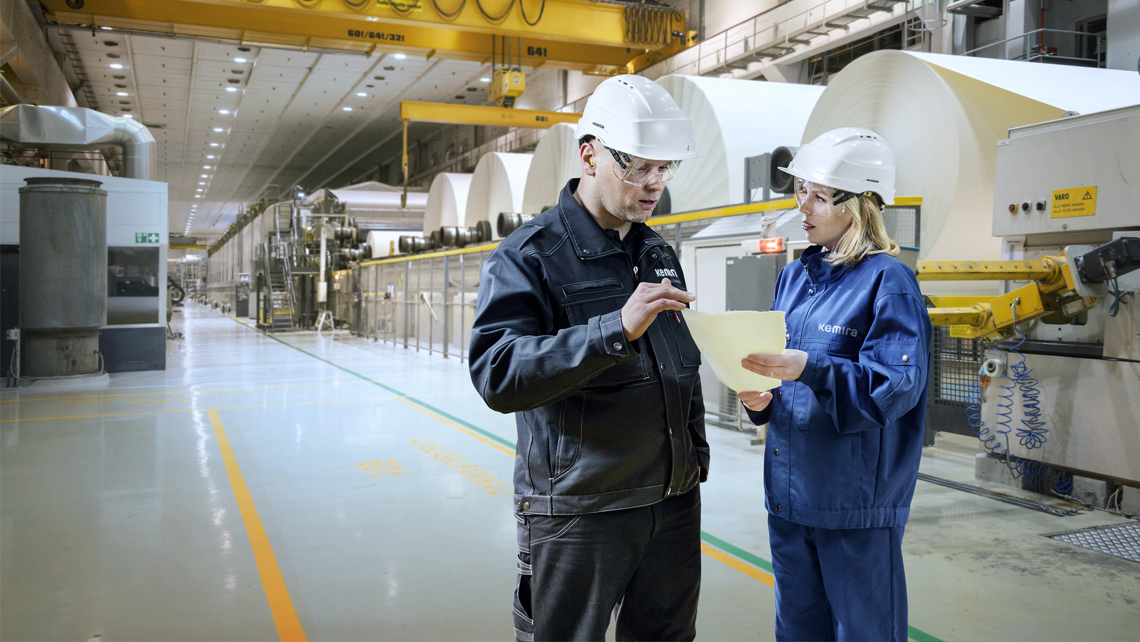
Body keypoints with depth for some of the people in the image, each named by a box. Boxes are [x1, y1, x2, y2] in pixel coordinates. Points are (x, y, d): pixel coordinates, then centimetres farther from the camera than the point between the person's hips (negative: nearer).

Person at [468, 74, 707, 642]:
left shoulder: (660, 255, 13)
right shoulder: (529, 255, -11)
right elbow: (496, 376, -26)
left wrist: (695, 450, 17)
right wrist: (616, 329, -33)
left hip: (674, 501, 7)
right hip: (578, 510, -6)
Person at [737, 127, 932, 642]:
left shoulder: (887, 281, -11)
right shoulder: (793, 277, 10)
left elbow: (895, 388, -20)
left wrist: (808, 368, -30)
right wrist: (759, 398, -7)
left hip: (856, 501, -7)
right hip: (788, 493, 7)